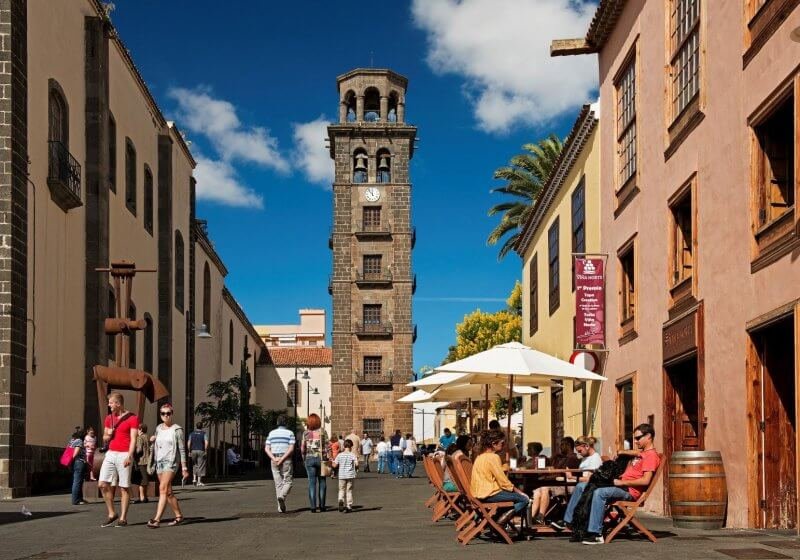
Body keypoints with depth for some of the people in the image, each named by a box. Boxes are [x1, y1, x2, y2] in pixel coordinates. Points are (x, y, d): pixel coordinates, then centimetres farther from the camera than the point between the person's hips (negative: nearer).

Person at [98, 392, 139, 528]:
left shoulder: (132, 418, -3)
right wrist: (107, 435, 0)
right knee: (103, 484, -3)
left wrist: (129, 456, -20)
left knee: (124, 488, -2)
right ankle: (111, 514, 9)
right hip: (110, 454, 6)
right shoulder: (109, 418, 16)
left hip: (124, 455, -6)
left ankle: (123, 518, 3)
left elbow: (133, 439, -9)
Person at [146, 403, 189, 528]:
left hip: (171, 461, -6)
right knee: (168, 492, 9)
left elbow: (182, 449, -2)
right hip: (159, 462, 6)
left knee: (163, 488, -18)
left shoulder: (176, 430, -3)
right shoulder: (158, 428, 13)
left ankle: (157, 519, -26)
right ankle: (178, 516, 21)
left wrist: (184, 468, -5)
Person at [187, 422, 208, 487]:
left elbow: (188, 443, 1)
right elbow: (206, 443, -15)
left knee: (195, 465, 18)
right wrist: (205, 451, -9)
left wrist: (189, 451, 7)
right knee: (200, 466, 2)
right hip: (201, 451, -3)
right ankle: (199, 481, 1)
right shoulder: (204, 433, -2)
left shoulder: (192, 434, 7)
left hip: (193, 451, 3)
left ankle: (194, 479, 3)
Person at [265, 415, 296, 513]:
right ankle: (282, 496, -24)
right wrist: (282, 459, -15)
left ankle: (281, 507, 5)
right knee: (287, 482, 5)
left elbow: (267, 449, 0)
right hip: (286, 461, -3)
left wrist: (274, 459, -10)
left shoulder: (272, 433, 8)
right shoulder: (289, 433, -2)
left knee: (278, 483, 8)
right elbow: (291, 449, -13)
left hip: (274, 461, 3)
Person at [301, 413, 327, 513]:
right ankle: (322, 505, 13)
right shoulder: (322, 431, -3)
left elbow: (303, 448, 0)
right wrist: (327, 458, 2)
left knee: (312, 483, 3)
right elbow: (327, 445, -5)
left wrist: (304, 458, 13)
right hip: (321, 458, -1)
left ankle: (313, 506, -3)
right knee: (322, 482, 11)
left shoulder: (306, 433, -1)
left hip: (309, 458, 1)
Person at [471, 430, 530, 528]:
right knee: (524, 500, -8)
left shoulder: (481, 456, 15)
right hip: (490, 494, -10)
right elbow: (503, 481, -16)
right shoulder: (493, 457, -15)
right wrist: (516, 490, -3)